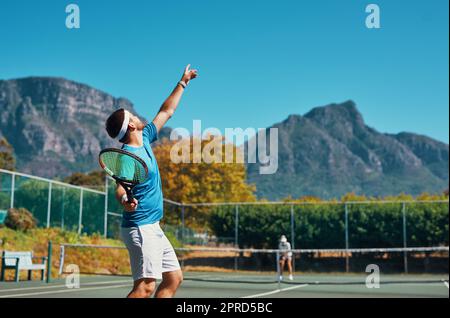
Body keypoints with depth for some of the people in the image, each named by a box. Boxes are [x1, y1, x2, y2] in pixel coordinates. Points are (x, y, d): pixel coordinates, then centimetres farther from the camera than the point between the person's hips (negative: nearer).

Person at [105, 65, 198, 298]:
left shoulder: (144, 139, 10)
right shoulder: (128, 155, -17)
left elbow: (166, 112, 21)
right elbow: (120, 187, -30)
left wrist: (182, 83, 28)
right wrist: (124, 200, -52)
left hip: (152, 227, 10)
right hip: (140, 228, -10)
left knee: (174, 278, 11)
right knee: (145, 286, -15)